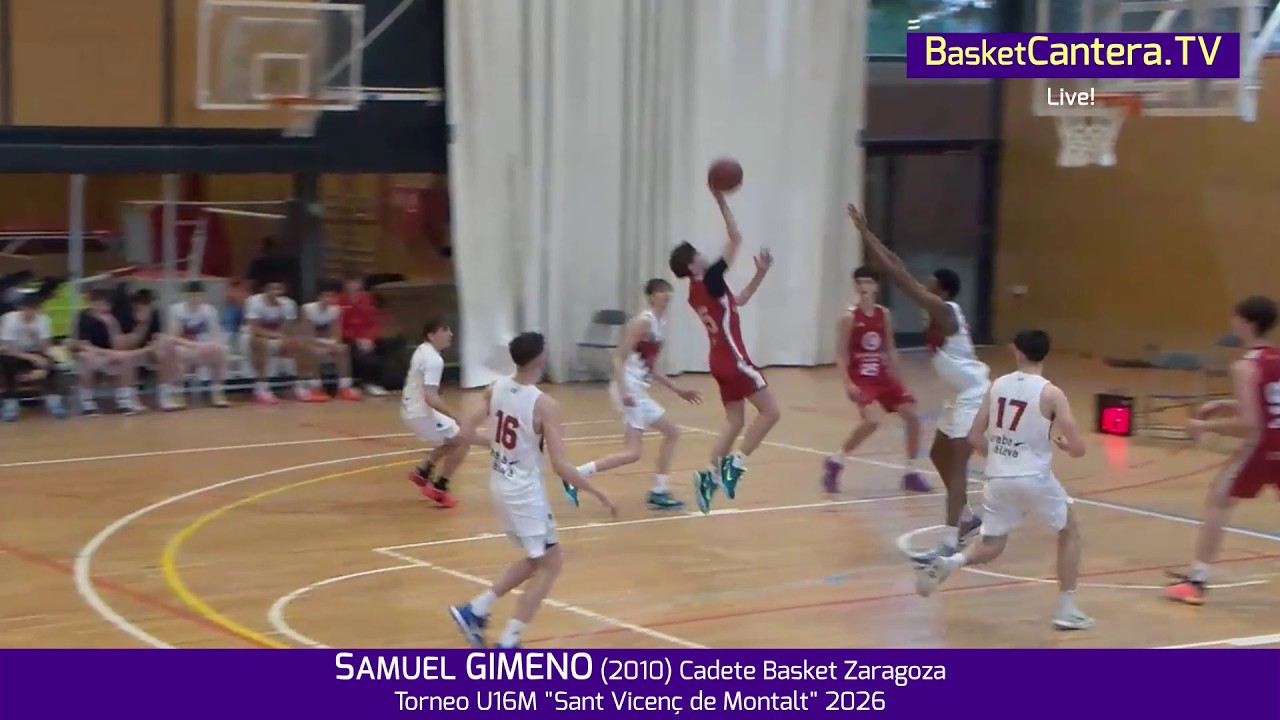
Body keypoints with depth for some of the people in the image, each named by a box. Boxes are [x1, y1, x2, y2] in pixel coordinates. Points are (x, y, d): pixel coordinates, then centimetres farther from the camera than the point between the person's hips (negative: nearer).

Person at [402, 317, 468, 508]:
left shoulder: (422, 350, 7)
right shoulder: (434, 359, -23)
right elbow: (430, 398, -30)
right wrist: (455, 417, -30)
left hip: (410, 409, 10)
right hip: (420, 412, -10)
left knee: (451, 441, 26)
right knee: (462, 441, 0)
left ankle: (422, 472, 25)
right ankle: (438, 488, 1)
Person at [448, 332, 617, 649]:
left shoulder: (495, 390, -2)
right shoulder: (544, 405, -22)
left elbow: (467, 430, 5)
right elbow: (560, 466, -23)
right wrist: (599, 495, -14)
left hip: (500, 484, 8)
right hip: (525, 491, -8)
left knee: (536, 560, 23)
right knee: (551, 564, 5)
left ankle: (475, 610, 19)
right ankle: (507, 645, 1)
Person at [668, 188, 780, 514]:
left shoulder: (697, 291, 10)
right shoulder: (709, 281, -15)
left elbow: (737, 301, 24)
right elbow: (736, 239, -16)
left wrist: (760, 274, 16)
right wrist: (721, 201, -13)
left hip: (721, 360, 9)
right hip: (733, 358, -9)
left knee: (735, 421, 12)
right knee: (770, 410, -5)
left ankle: (712, 475, 3)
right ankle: (734, 465, -9)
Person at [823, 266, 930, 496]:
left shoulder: (884, 315, 5)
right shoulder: (849, 317, -10)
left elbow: (890, 349, 14)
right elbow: (841, 354, -10)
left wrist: (899, 380, 13)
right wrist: (848, 383, -20)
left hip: (883, 378, 6)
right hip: (861, 379, -6)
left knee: (912, 416, 1)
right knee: (873, 420, -26)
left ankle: (911, 472, 16)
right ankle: (835, 462, -9)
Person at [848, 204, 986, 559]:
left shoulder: (944, 311, -21)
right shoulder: (938, 310, 5)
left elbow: (899, 276, -26)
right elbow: (901, 272, 8)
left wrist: (865, 232, -24)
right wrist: (868, 234, 4)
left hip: (974, 396, -11)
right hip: (961, 395, 11)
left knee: (956, 463, -14)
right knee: (939, 455, 20)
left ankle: (950, 542, -18)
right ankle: (967, 519, 33)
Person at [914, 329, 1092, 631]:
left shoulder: (998, 385, 5)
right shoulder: (1051, 394, -8)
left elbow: (974, 437, 9)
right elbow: (1078, 449, -10)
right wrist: (1063, 444, 14)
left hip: (998, 478, 3)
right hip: (1035, 478, -3)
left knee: (990, 547, 18)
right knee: (1070, 533, 20)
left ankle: (948, 562, -13)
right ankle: (1067, 610, 15)